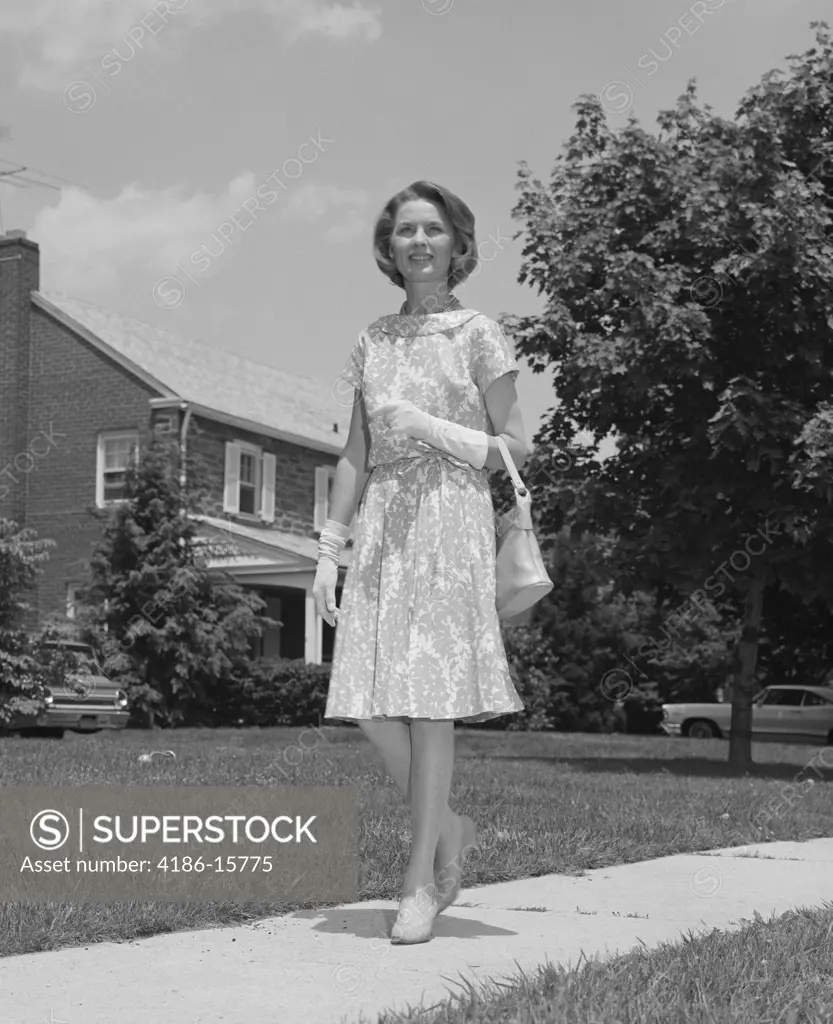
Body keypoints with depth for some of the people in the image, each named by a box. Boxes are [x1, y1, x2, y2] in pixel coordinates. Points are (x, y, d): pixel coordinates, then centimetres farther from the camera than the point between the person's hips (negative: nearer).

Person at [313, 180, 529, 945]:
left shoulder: (478, 335, 2)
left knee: (431, 696, -7)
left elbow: (515, 449, 1)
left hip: (450, 515, -4)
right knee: (371, 704, -2)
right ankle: (450, 830, 21)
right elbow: (356, 456, 14)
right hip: (382, 523, 5)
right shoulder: (373, 341, 15)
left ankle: (422, 881, 2)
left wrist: (431, 428, -11)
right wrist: (330, 549, 8)